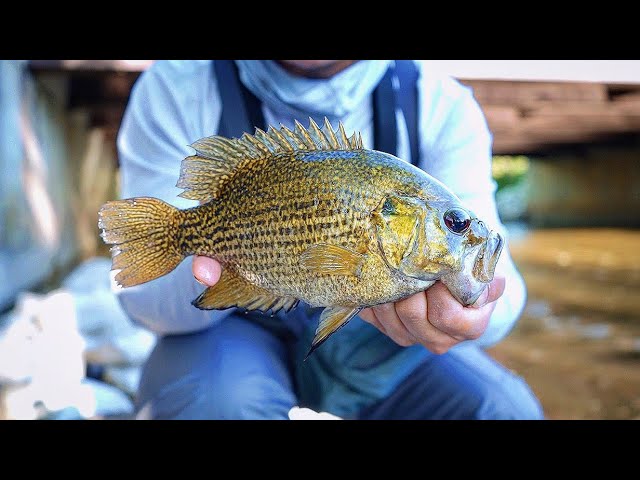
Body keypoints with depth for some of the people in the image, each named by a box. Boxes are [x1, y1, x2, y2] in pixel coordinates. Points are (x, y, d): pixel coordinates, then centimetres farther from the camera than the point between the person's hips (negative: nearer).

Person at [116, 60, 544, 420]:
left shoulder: (444, 107, -9)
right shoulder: (176, 89, -13)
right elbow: (142, 292, -14)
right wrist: (210, 272, -36)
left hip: (365, 339, 2)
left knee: (500, 407, -19)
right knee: (217, 402, -32)